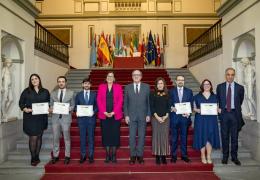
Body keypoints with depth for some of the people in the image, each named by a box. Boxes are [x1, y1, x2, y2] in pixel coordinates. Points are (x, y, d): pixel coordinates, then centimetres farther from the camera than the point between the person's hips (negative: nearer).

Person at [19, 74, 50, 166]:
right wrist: (25, 109, -15)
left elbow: (49, 103, 11)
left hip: (41, 118, 2)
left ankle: (37, 157, 22)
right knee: (33, 138, -3)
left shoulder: (45, 92, 7)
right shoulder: (26, 91, 3)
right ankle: (33, 158, 11)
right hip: (30, 118, -2)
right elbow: (21, 102, 3)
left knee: (39, 137, 9)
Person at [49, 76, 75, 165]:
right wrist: (51, 109, -9)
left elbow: (73, 105, 5)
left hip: (66, 118, -2)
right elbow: (51, 105, 12)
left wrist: (68, 109, -14)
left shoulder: (71, 93, 4)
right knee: (55, 138, 8)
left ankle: (67, 156, 17)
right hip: (55, 118, 2)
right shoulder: (53, 93, 10)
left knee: (66, 138, 6)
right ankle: (55, 156, 22)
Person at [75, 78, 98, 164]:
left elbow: (97, 106, 4)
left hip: (91, 118, -1)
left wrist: (94, 112, -13)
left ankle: (91, 156, 15)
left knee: (91, 138, 4)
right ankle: (83, 156, 17)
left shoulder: (94, 94, 5)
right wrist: (77, 112, -8)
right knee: (82, 138, 5)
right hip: (81, 119, 1)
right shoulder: (78, 95, 9)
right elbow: (76, 106, 10)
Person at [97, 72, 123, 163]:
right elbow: (99, 100, 2)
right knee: (106, 134, 5)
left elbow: (120, 101, -1)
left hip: (115, 115, -1)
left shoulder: (118, 87, 5)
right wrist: (105, 112, -8)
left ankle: (114, 155, 14)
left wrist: (113, 112, -10)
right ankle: (107, 155, 16)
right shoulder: (101, 86, 8)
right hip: (104, 115, 1)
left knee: (115, 134, 3)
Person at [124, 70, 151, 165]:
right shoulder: (127, 87, 6)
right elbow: (125, 103, 5)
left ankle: (140, 155, 19)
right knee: (132, 137, 4)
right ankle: (133, 156, 16)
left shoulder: (146, 87, 5)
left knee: (141, 136, 6)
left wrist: (148, 115, -3)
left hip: (143, 116, 0)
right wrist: (126, 115, -2)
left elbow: (149, 102, 4)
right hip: (131, 116, 0)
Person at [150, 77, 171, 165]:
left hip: (165, 118, 2)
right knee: (156, 136, -1)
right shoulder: (153, 94, 5)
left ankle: (164, 156, 9)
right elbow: (151, 107, -1)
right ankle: (157, 157, 7)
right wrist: (157, 117, -11)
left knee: (165, 137, 1)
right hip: (155, 118, -1)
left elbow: (169, 106, 6)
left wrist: (166, 116, -7)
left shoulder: (167, 95, 9)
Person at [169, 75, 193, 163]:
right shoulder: (171, 91, 4)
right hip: (174, 117, -1)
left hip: (185, 117, 1)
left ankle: (184, 155, 21)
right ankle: (174, 156, 17)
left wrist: (188, 113, -8)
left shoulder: (189, 91, 8)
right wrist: (172, 108, -17)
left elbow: (191, 104, 6)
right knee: (174, 138, 6)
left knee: (184, 137, 9)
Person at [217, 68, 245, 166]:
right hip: (224, 113, 0)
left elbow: (240, 102, 13)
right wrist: (221, 109, 10)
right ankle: (225, 156, 19)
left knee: (234, 136, 7)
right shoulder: (220, 87, 2)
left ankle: (234, 157, 19)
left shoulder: (240, 88, 1)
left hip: (235, 114, 0)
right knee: (224, 136, 7)